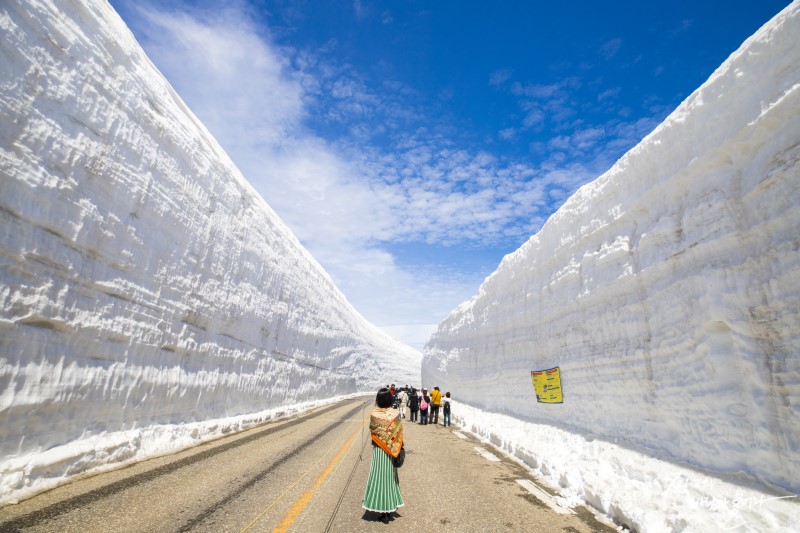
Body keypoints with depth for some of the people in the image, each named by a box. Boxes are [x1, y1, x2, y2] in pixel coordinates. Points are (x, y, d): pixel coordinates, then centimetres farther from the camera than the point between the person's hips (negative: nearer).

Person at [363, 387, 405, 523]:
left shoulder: (373, 414, -17)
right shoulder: (396, 414, -12)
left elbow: (372, 431, -5)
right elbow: (399, 433, -5)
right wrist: (398, 448, 7)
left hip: (379, 450, -2)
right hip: (392, 450, 2)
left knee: (380, 477, 8)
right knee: (390, 477, 18)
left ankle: (384, 511, 12)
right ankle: (391, 506, 31)